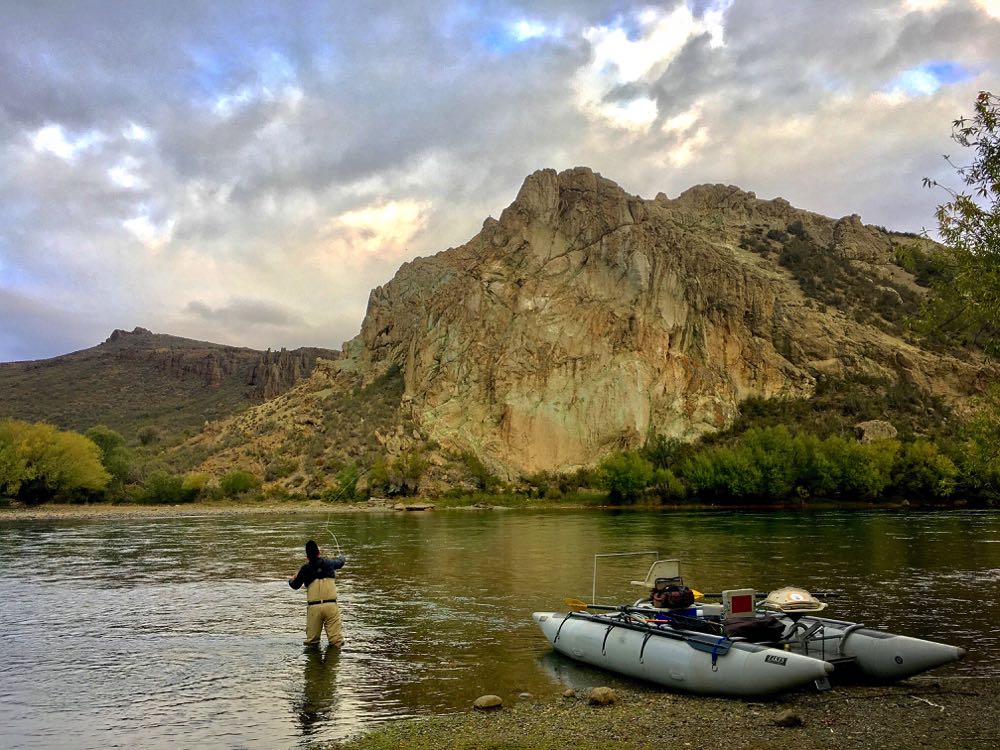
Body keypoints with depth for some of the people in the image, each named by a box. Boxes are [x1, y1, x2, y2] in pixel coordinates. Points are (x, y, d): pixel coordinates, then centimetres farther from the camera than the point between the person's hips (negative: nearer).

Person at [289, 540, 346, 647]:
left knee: (311, 641, 10)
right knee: (336, 642, -2)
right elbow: (340, 562, 31)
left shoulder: (305, 568, 4)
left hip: (313, 606, 0)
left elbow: (295, 586, 18)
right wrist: (343, 557, 55)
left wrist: (291, 580, 41)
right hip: (331, 605, 0)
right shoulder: (328, 562, 8)